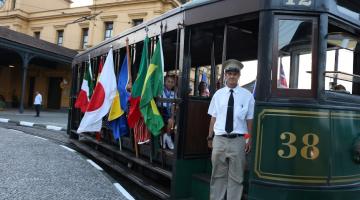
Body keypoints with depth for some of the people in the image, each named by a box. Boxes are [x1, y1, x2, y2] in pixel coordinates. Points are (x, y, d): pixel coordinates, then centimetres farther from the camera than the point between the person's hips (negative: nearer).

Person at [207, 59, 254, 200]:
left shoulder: (247, 95, -1)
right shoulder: (218, 94, 5)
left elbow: (250, 119, 0)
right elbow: (213, 117, 7)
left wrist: (250, 140, -2)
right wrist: (210, 137, 6)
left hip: (238, 141, -1)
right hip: (219, 139, 2)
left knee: (236, 176, 10)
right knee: (218, 175, 13)